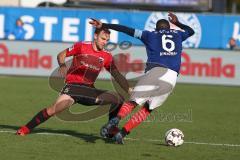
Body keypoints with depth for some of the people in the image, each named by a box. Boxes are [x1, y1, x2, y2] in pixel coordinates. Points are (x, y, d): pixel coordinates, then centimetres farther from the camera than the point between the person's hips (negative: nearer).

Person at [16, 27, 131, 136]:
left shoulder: (107, 57, 6)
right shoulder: (81, 46, -3)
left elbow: (117, 76, 11)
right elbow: (61, 55, 3)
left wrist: (130, 91, 2)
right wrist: (62, 65, -19)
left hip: (89, 89, 5)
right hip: (73, 86, -5)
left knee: (118, 99, -8)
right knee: (55, 109, -25)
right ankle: (26, 128, -12)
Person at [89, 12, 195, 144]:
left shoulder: (150, 35, 20)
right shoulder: (178, 35, 27)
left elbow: (126, 29, 16)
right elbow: (191, 31, 49)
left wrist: (103, 25, 19)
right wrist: (177, 23, 63)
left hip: (154, 70, -2)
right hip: (172, 76, 2)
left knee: (133, 102, 0)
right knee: (147, 109, 8)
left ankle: (117, 119, -32)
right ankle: (123, 132, -7)